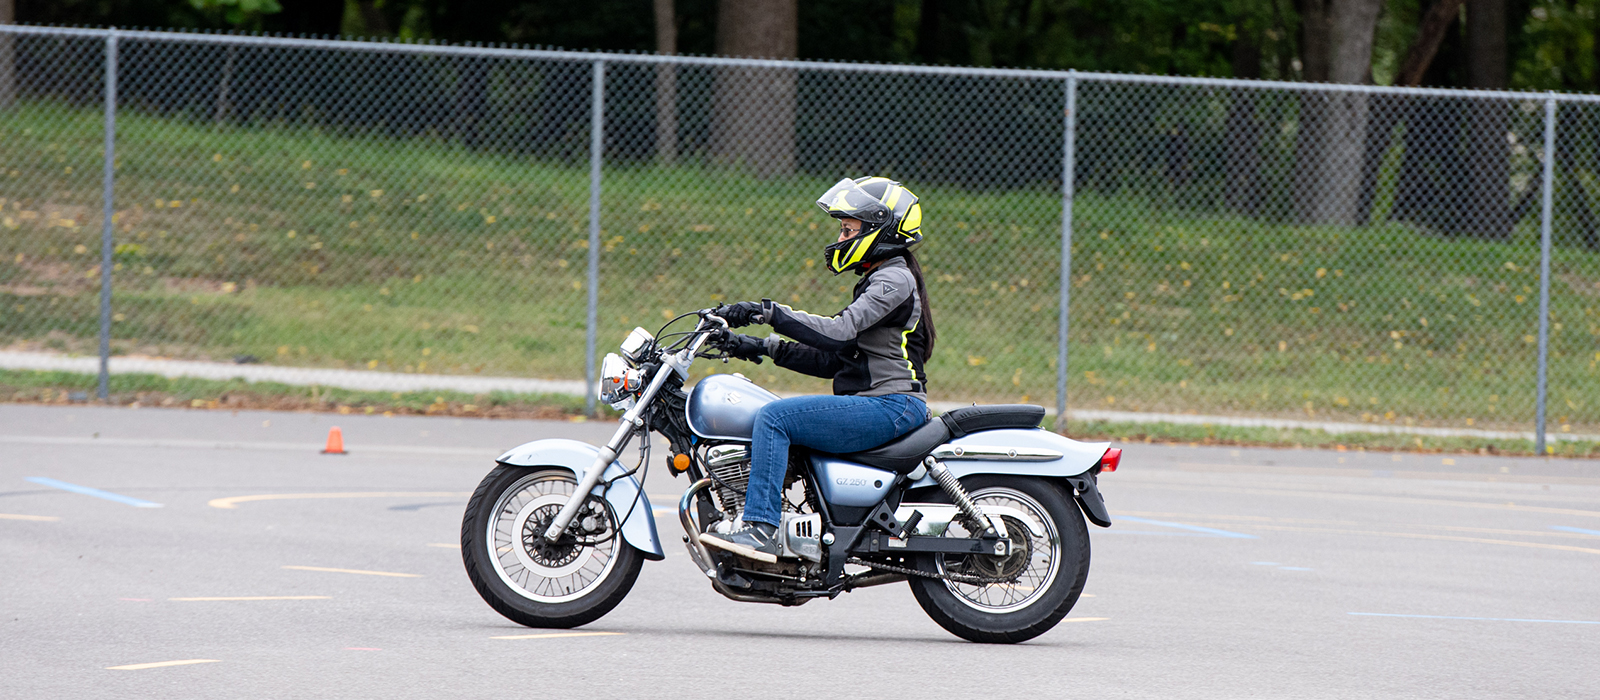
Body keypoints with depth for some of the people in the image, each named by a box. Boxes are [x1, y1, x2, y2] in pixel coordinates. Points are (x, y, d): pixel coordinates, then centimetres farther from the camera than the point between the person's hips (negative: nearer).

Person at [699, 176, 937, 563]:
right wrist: (764, 347, 10)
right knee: (773, 420, 12)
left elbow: (839, 332, -26)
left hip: (892, 405, -11)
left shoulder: (893, 281, -10)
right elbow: (834, 359, 18)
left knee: (774, 417, -20)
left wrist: (768, 312, -26)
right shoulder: (880, 280, 23)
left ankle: (761, 528, -27)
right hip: (884, 406, 11)